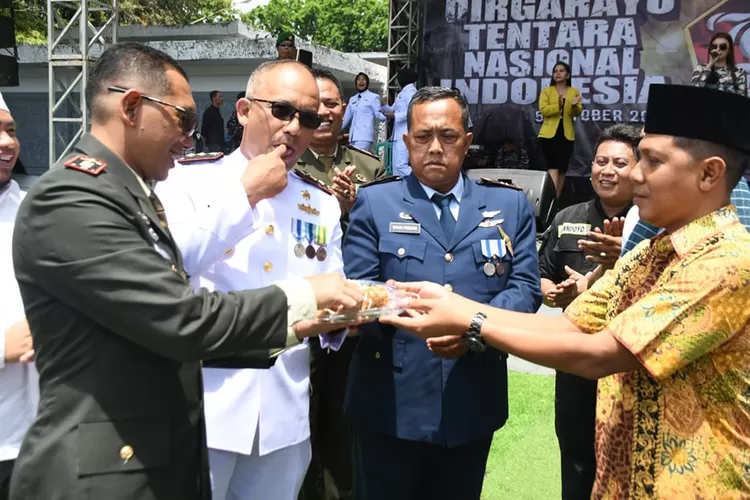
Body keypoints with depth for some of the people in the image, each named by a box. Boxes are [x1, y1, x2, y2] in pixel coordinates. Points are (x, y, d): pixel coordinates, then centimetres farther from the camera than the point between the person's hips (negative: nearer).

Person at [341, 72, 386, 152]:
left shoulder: (373, 97, 3)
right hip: (353, 136, 6)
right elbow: (346, 117, 23)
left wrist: (386, 116, -25)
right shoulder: (352, 99, 20)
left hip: (365, 135, -6)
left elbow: (378, 114, -3)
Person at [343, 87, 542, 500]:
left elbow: (526, 287, 1)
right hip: (390, 403, -2)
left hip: (473, 404, 2)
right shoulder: (374, 202, 3)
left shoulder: (510, 205, 8)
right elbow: (355, 290, -4)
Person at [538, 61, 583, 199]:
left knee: (562, 169, 6)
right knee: (553, 168, -13)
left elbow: (578, 113, -2)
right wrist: (558, 105, -25)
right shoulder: (546, 91, 6)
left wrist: (574, 106, -25)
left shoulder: (574, 92, 11)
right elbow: (543, 110, -10)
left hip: (567, 135, 3)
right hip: (549, 134, -3)